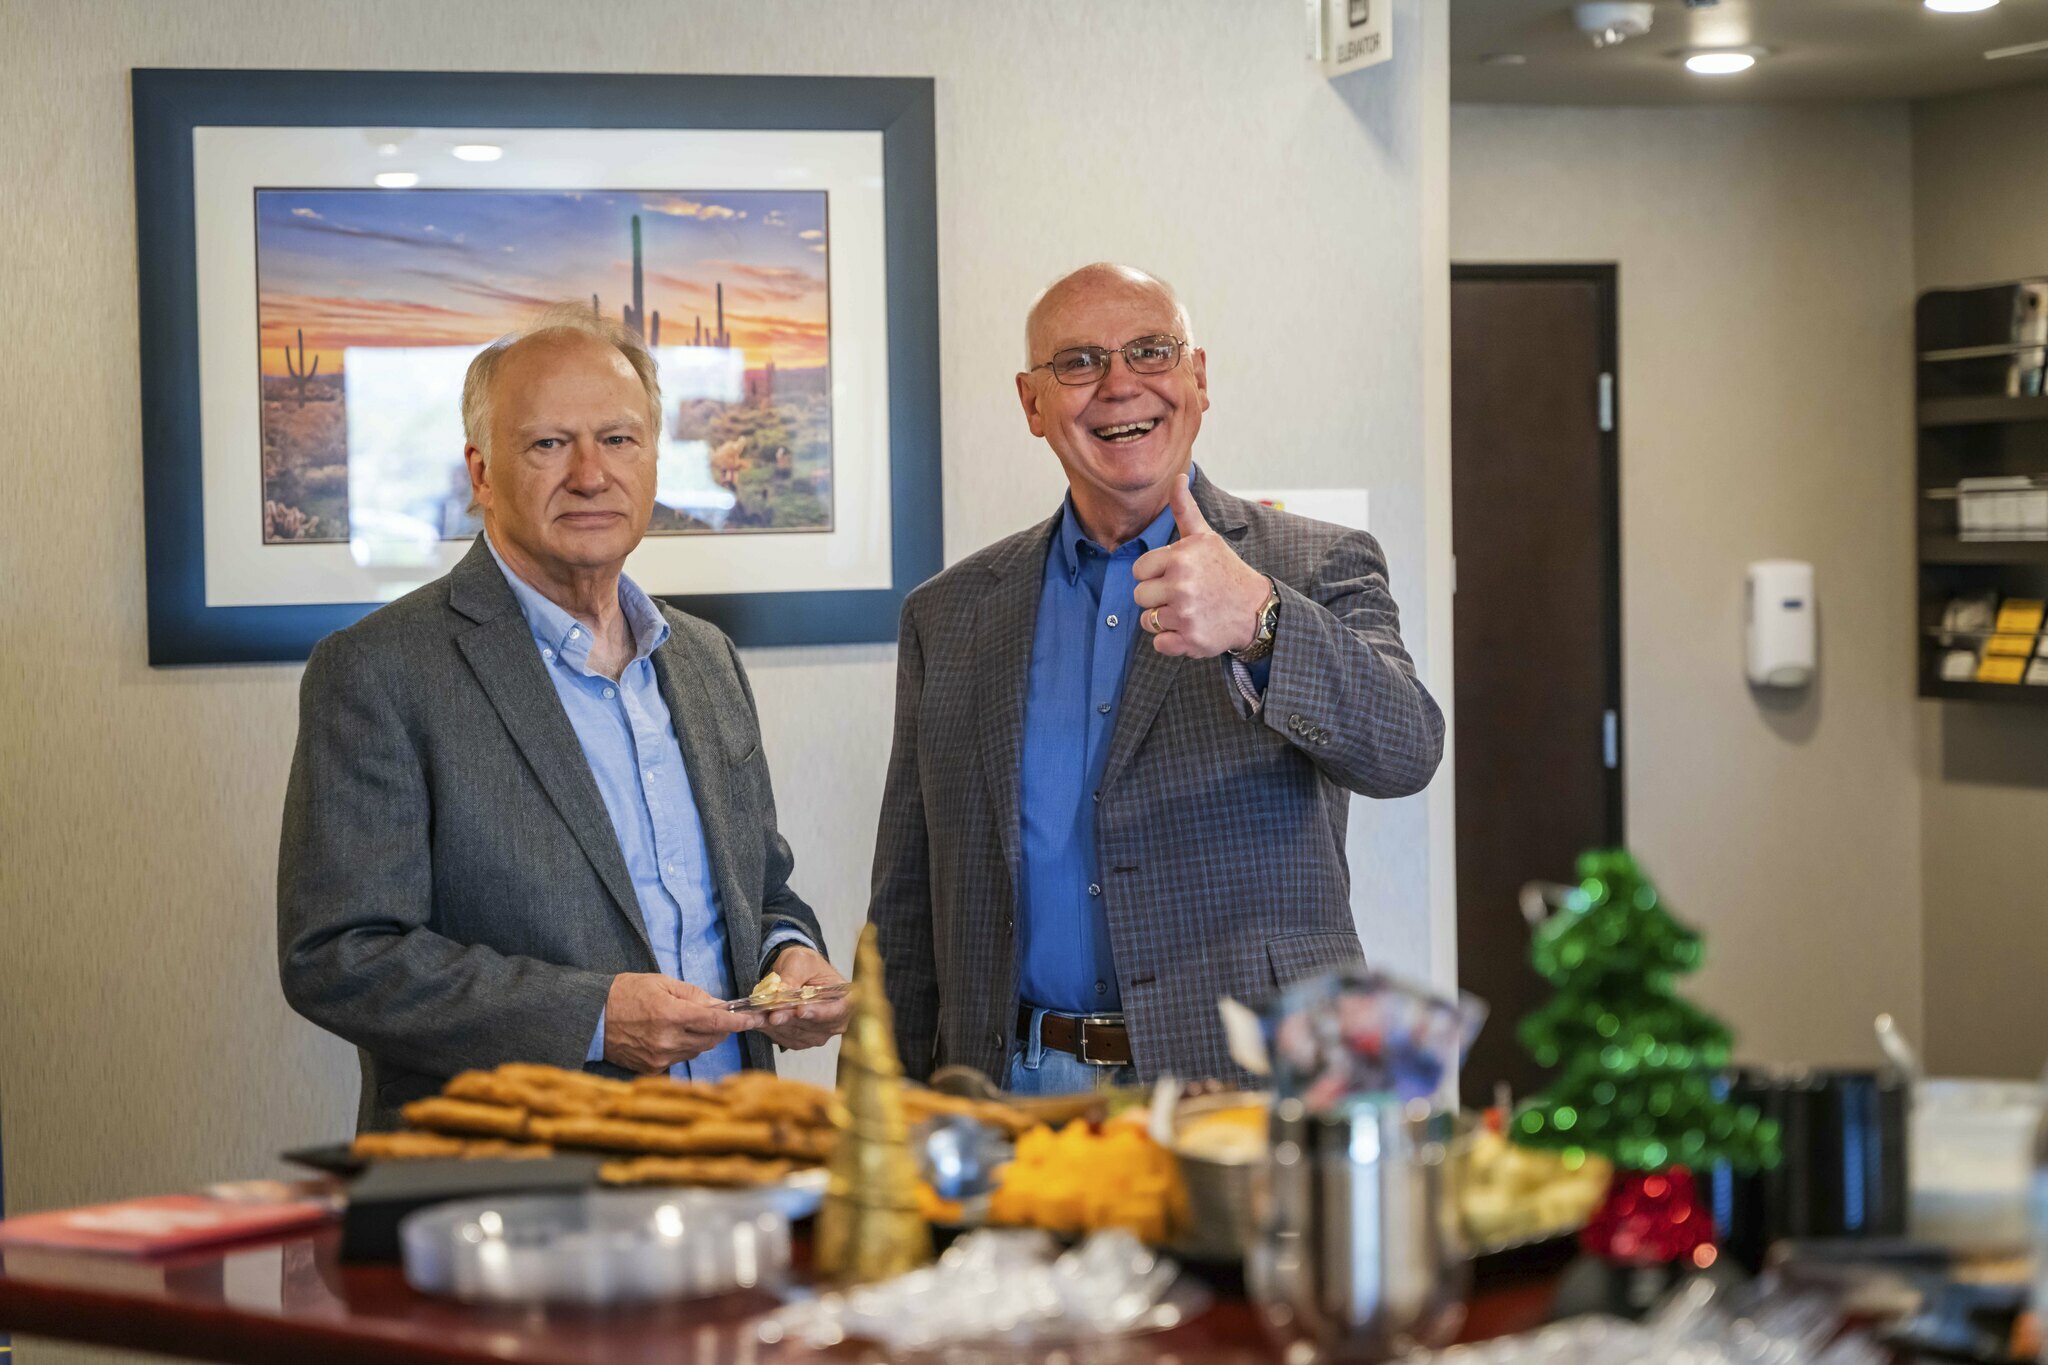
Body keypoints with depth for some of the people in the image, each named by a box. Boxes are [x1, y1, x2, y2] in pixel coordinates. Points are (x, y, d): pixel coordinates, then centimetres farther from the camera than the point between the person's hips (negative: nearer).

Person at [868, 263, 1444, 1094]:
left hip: (1253, 1090, -2)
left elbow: (1405, 751, -16)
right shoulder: (951, 614, 12)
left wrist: (1257, 621, -33)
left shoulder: (1319, 570, 3)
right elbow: (906, 912, 14)